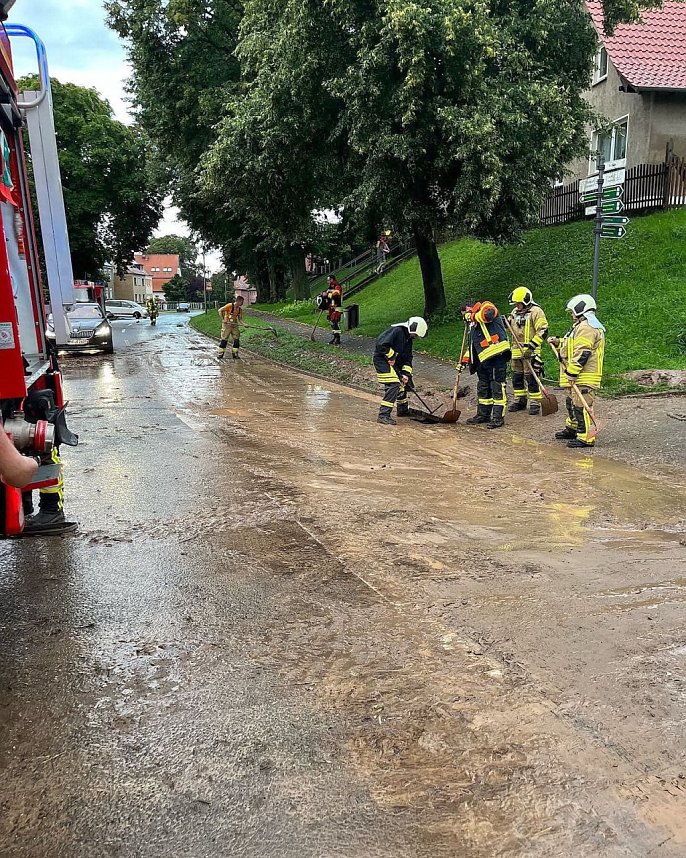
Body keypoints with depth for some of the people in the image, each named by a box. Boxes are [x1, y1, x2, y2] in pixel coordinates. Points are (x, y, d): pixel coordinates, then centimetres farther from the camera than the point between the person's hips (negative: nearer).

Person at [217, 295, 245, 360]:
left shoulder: (240, 309, 5)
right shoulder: (230, 305, -15)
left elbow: (240, 318, 11)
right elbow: (220, 310, -15)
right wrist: (223, 319, -16)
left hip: (235, 325, 6)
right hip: (227, 325, -6)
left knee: (236, 340, 3)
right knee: (224, 340, -3)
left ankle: (235, 354, 14)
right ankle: (220, 355, 4)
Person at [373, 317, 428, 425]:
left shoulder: (408, 339, 10)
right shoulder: (396, 331, -20)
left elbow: (408, 358, 9)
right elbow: (382, 345, -29)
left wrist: (406, 373, -3)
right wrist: (391, 356, -19)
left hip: (394, 361, 10)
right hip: (382, 360, -10)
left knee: (403, 383, 21)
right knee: (393, 385, -20)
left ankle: (403, 410, 39)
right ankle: (383, 415, -21)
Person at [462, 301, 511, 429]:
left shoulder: (487, 307, 2)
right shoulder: (473, 325, 27)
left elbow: (488, 314, -24)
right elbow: (472, 345, 31)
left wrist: (473, 316, -7)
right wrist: (465, 359, 23)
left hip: (497, 355, -10)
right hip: (484, 359, 10)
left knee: (497, 386, -6)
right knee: (483, 387, 16)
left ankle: (498, 417, -3)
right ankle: (483, 414, 27)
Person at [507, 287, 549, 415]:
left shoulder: (536, 312, -9)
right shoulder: (515, 312, 14)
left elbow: (543, 331, -15)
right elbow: (509, 326, 28)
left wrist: (532, 346, -20)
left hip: (530, 352, -8)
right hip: (516, 351, 8)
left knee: (531, 378, -6)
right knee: (517, 377, 13)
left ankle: (535, 403, 2)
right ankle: (520, 401, 25)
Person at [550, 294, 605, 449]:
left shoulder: (587, 327, -16)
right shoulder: (582, 326, 21)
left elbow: (582, 353, -23)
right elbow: (572, 346, 30)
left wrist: (572, 372, -23)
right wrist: (558, 342, 18)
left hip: (584, 377, -12)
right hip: (579, 376, 12)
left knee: (581, 406, -11)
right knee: (572, 402, 23)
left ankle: (585, 438, -9)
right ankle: (572, 429, 38)